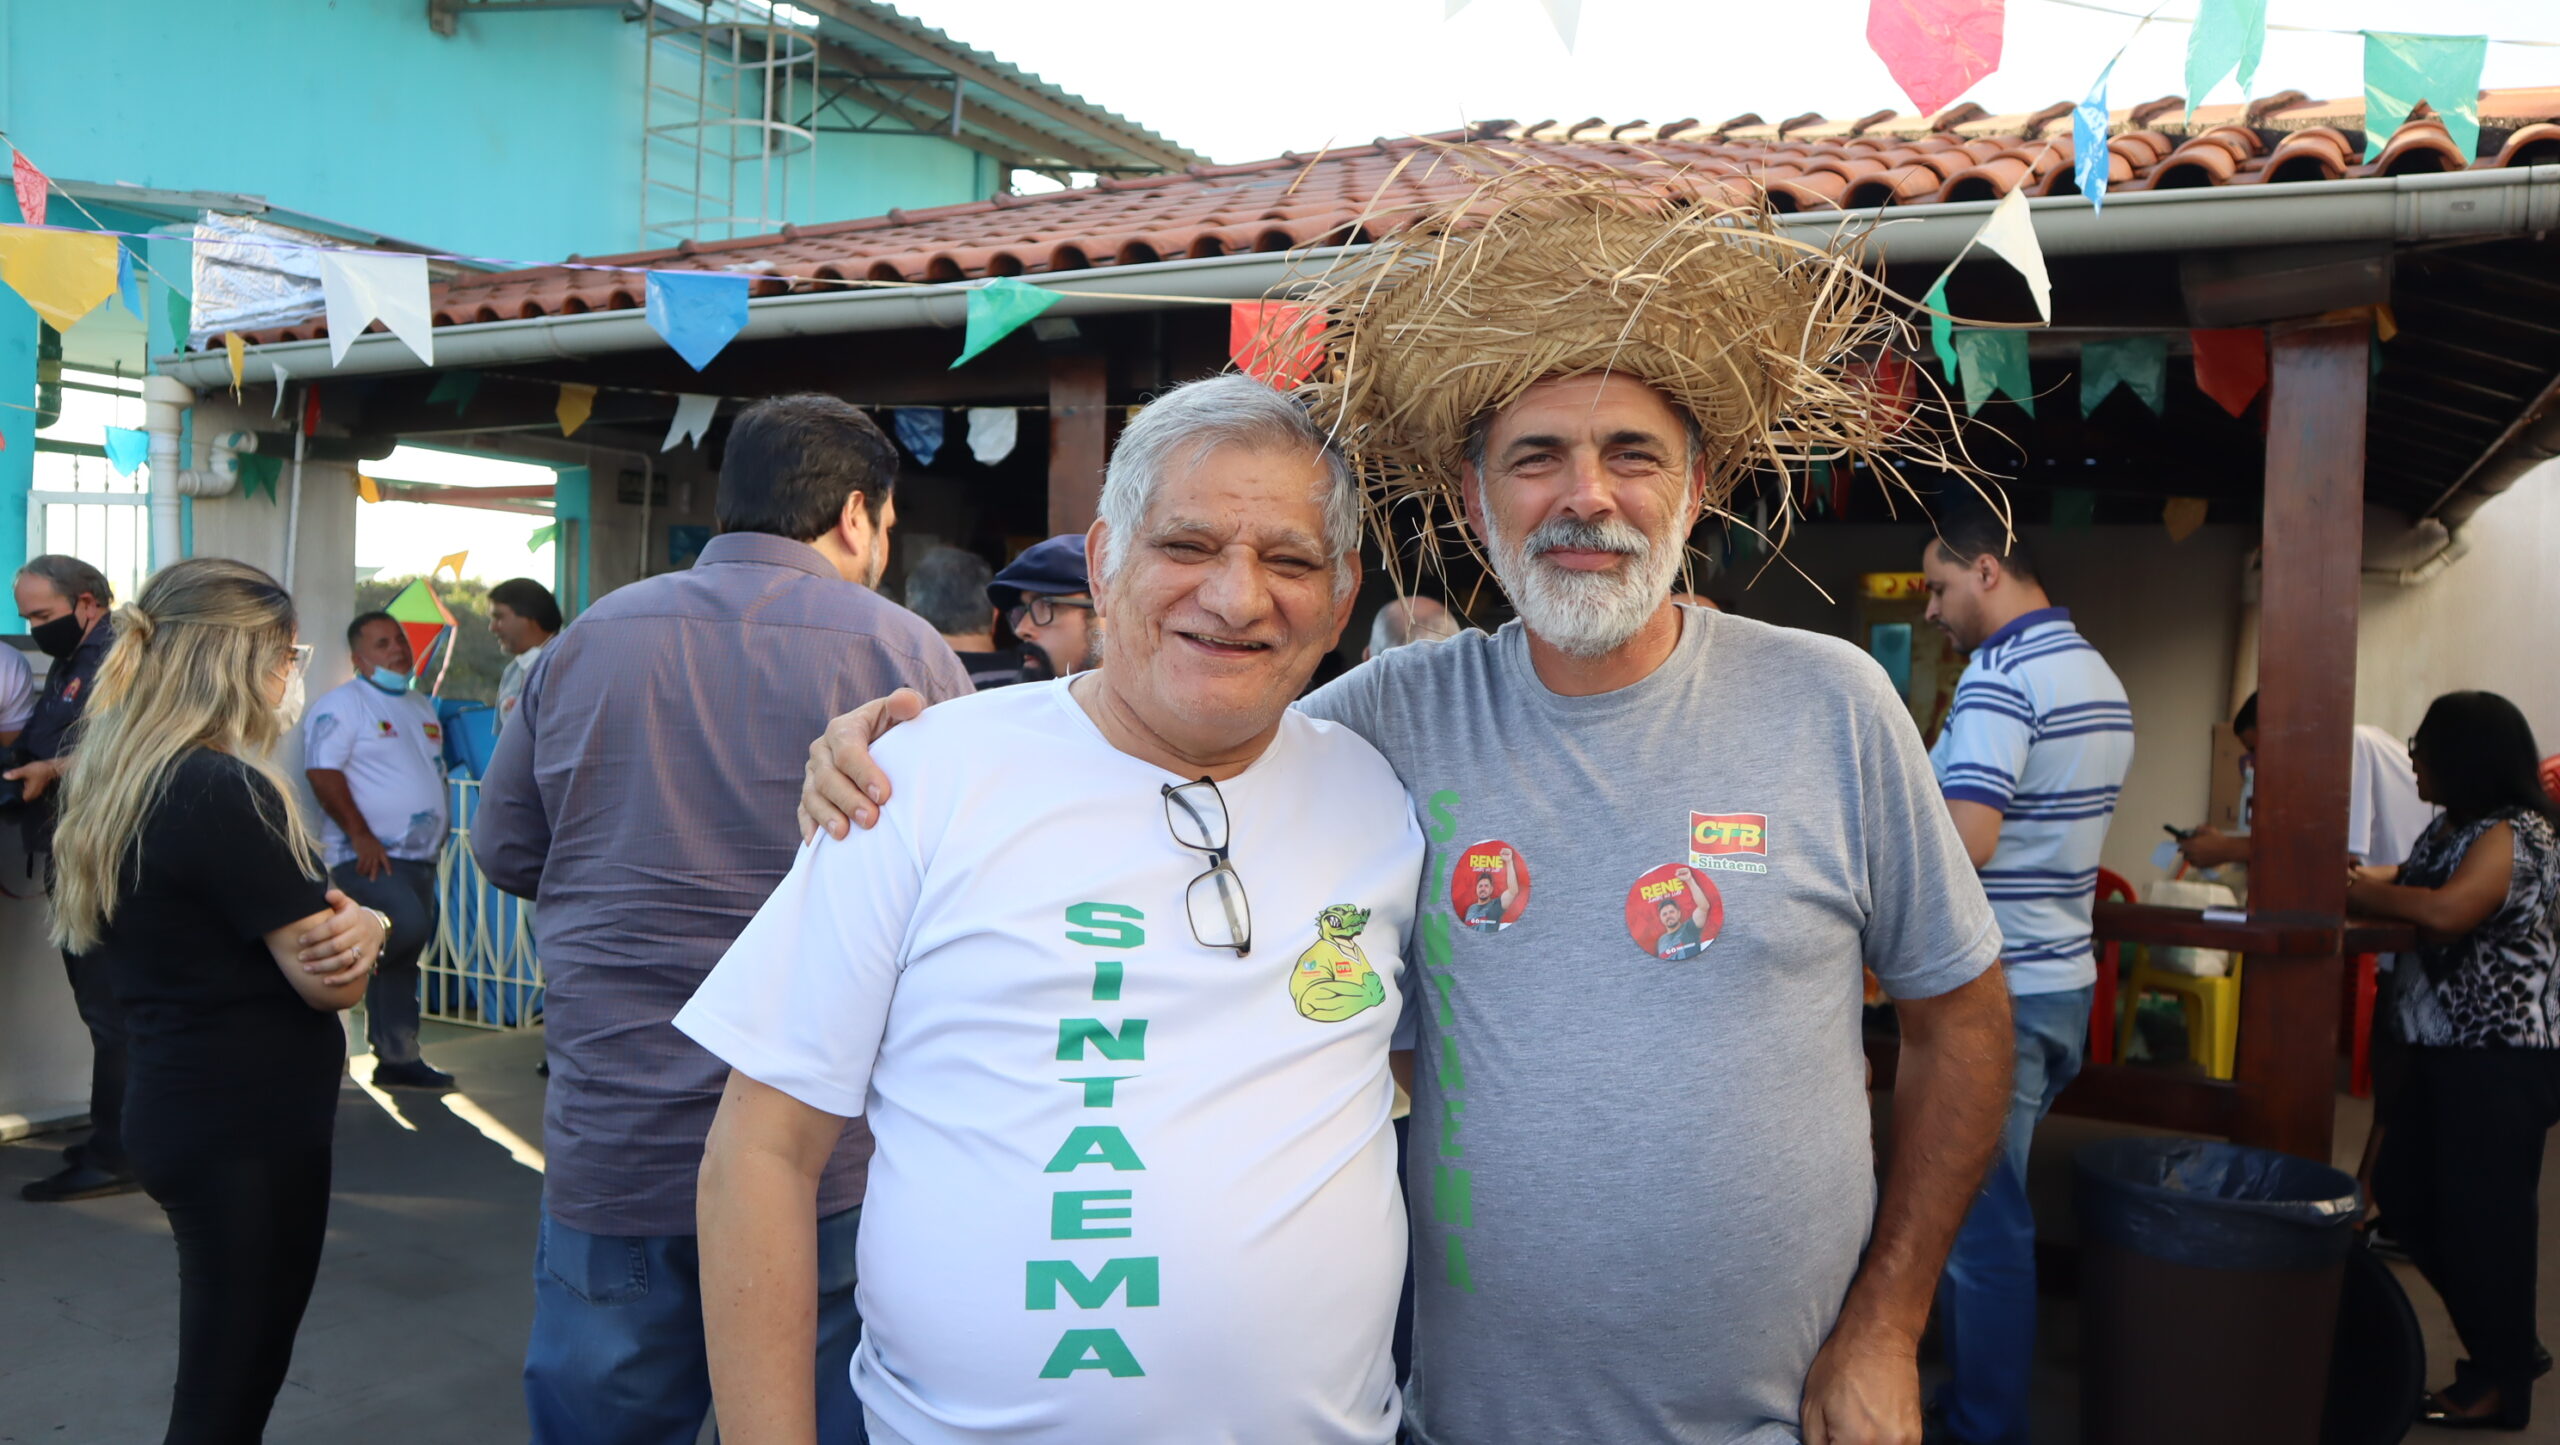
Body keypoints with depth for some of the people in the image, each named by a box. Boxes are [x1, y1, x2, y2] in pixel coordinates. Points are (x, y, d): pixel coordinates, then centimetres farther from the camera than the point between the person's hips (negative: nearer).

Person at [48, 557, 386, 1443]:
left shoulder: (116, 783, 7)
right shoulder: (224, 794, -22)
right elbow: (332, 981, -19)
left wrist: (348, 919, -9)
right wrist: (360, 927, 2)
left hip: (183, 1108, 9)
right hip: (246, 1127, -9)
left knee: (227, 1368, 21)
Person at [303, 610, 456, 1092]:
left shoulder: (422, 708, 19)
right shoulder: (341, 704, -6)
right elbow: (323, 773, -15)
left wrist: (436, 836, 18)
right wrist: (361, 836, -20)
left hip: (418, 858, 8)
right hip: (368, 856, -8)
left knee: (402, 961, 9)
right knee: (407, 926, -29)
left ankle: (397, 1060, 15)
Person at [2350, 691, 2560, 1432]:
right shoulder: (2449, 828, 12)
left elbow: (2446, 912, -31)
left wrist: (2352, 891, -21)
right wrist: (2355, 875, -1)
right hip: (2447, 1049, 10)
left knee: (2483, 1212, -2)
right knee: (2403, 1193, 14)